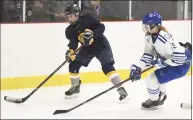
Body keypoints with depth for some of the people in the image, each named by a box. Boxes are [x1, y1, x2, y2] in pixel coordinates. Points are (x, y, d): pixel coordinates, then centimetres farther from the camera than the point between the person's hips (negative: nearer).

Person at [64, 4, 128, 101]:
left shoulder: (87, 19, -17)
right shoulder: (70, 30, -5)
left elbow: (101, 27, -19)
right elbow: (73, 42, -18)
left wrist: (93, 34, -37)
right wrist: (71, 51, -39)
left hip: (100, 45, -6)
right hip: (87, 48, 6)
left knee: (107, 67, -21)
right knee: (73, 65, 2)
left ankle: (120, 88, -23)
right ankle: (75, 87, 22)